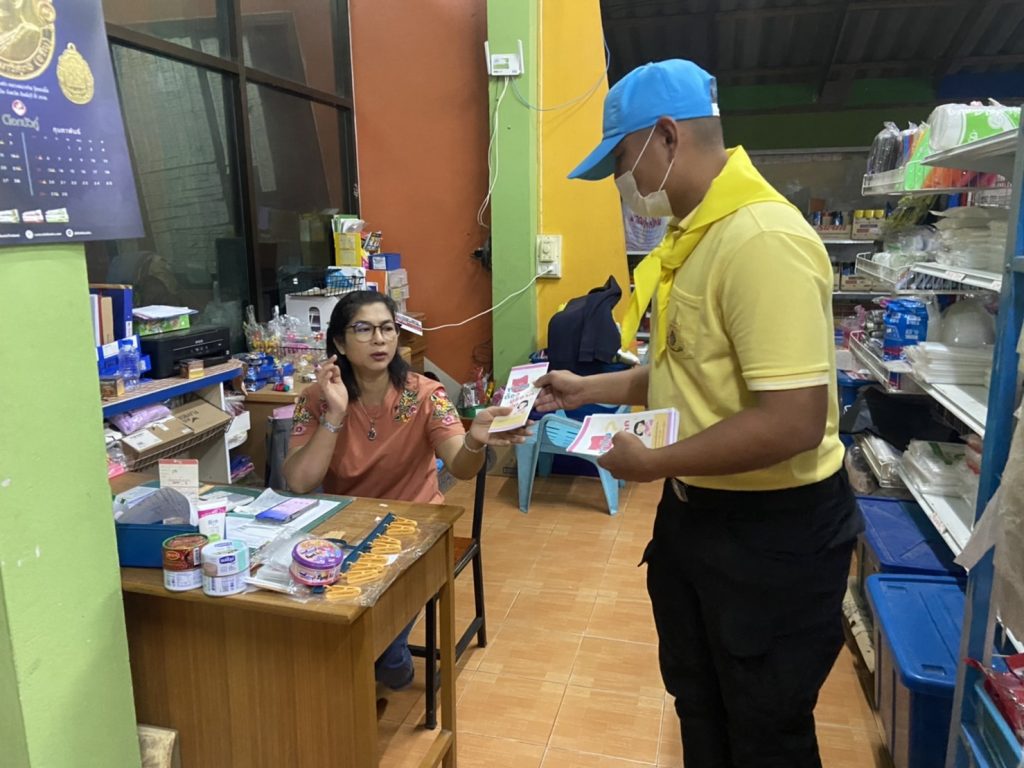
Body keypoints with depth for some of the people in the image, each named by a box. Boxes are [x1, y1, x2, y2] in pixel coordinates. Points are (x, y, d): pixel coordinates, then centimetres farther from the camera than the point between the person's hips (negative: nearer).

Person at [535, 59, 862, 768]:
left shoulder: (762, 239, -26)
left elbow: (793, 421, -31)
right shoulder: (694, 235, 6)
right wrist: (590, 390, 12)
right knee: (698, 706, 27)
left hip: (774, 529, -9)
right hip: (695, 511, 9)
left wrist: (654, 464, -21)